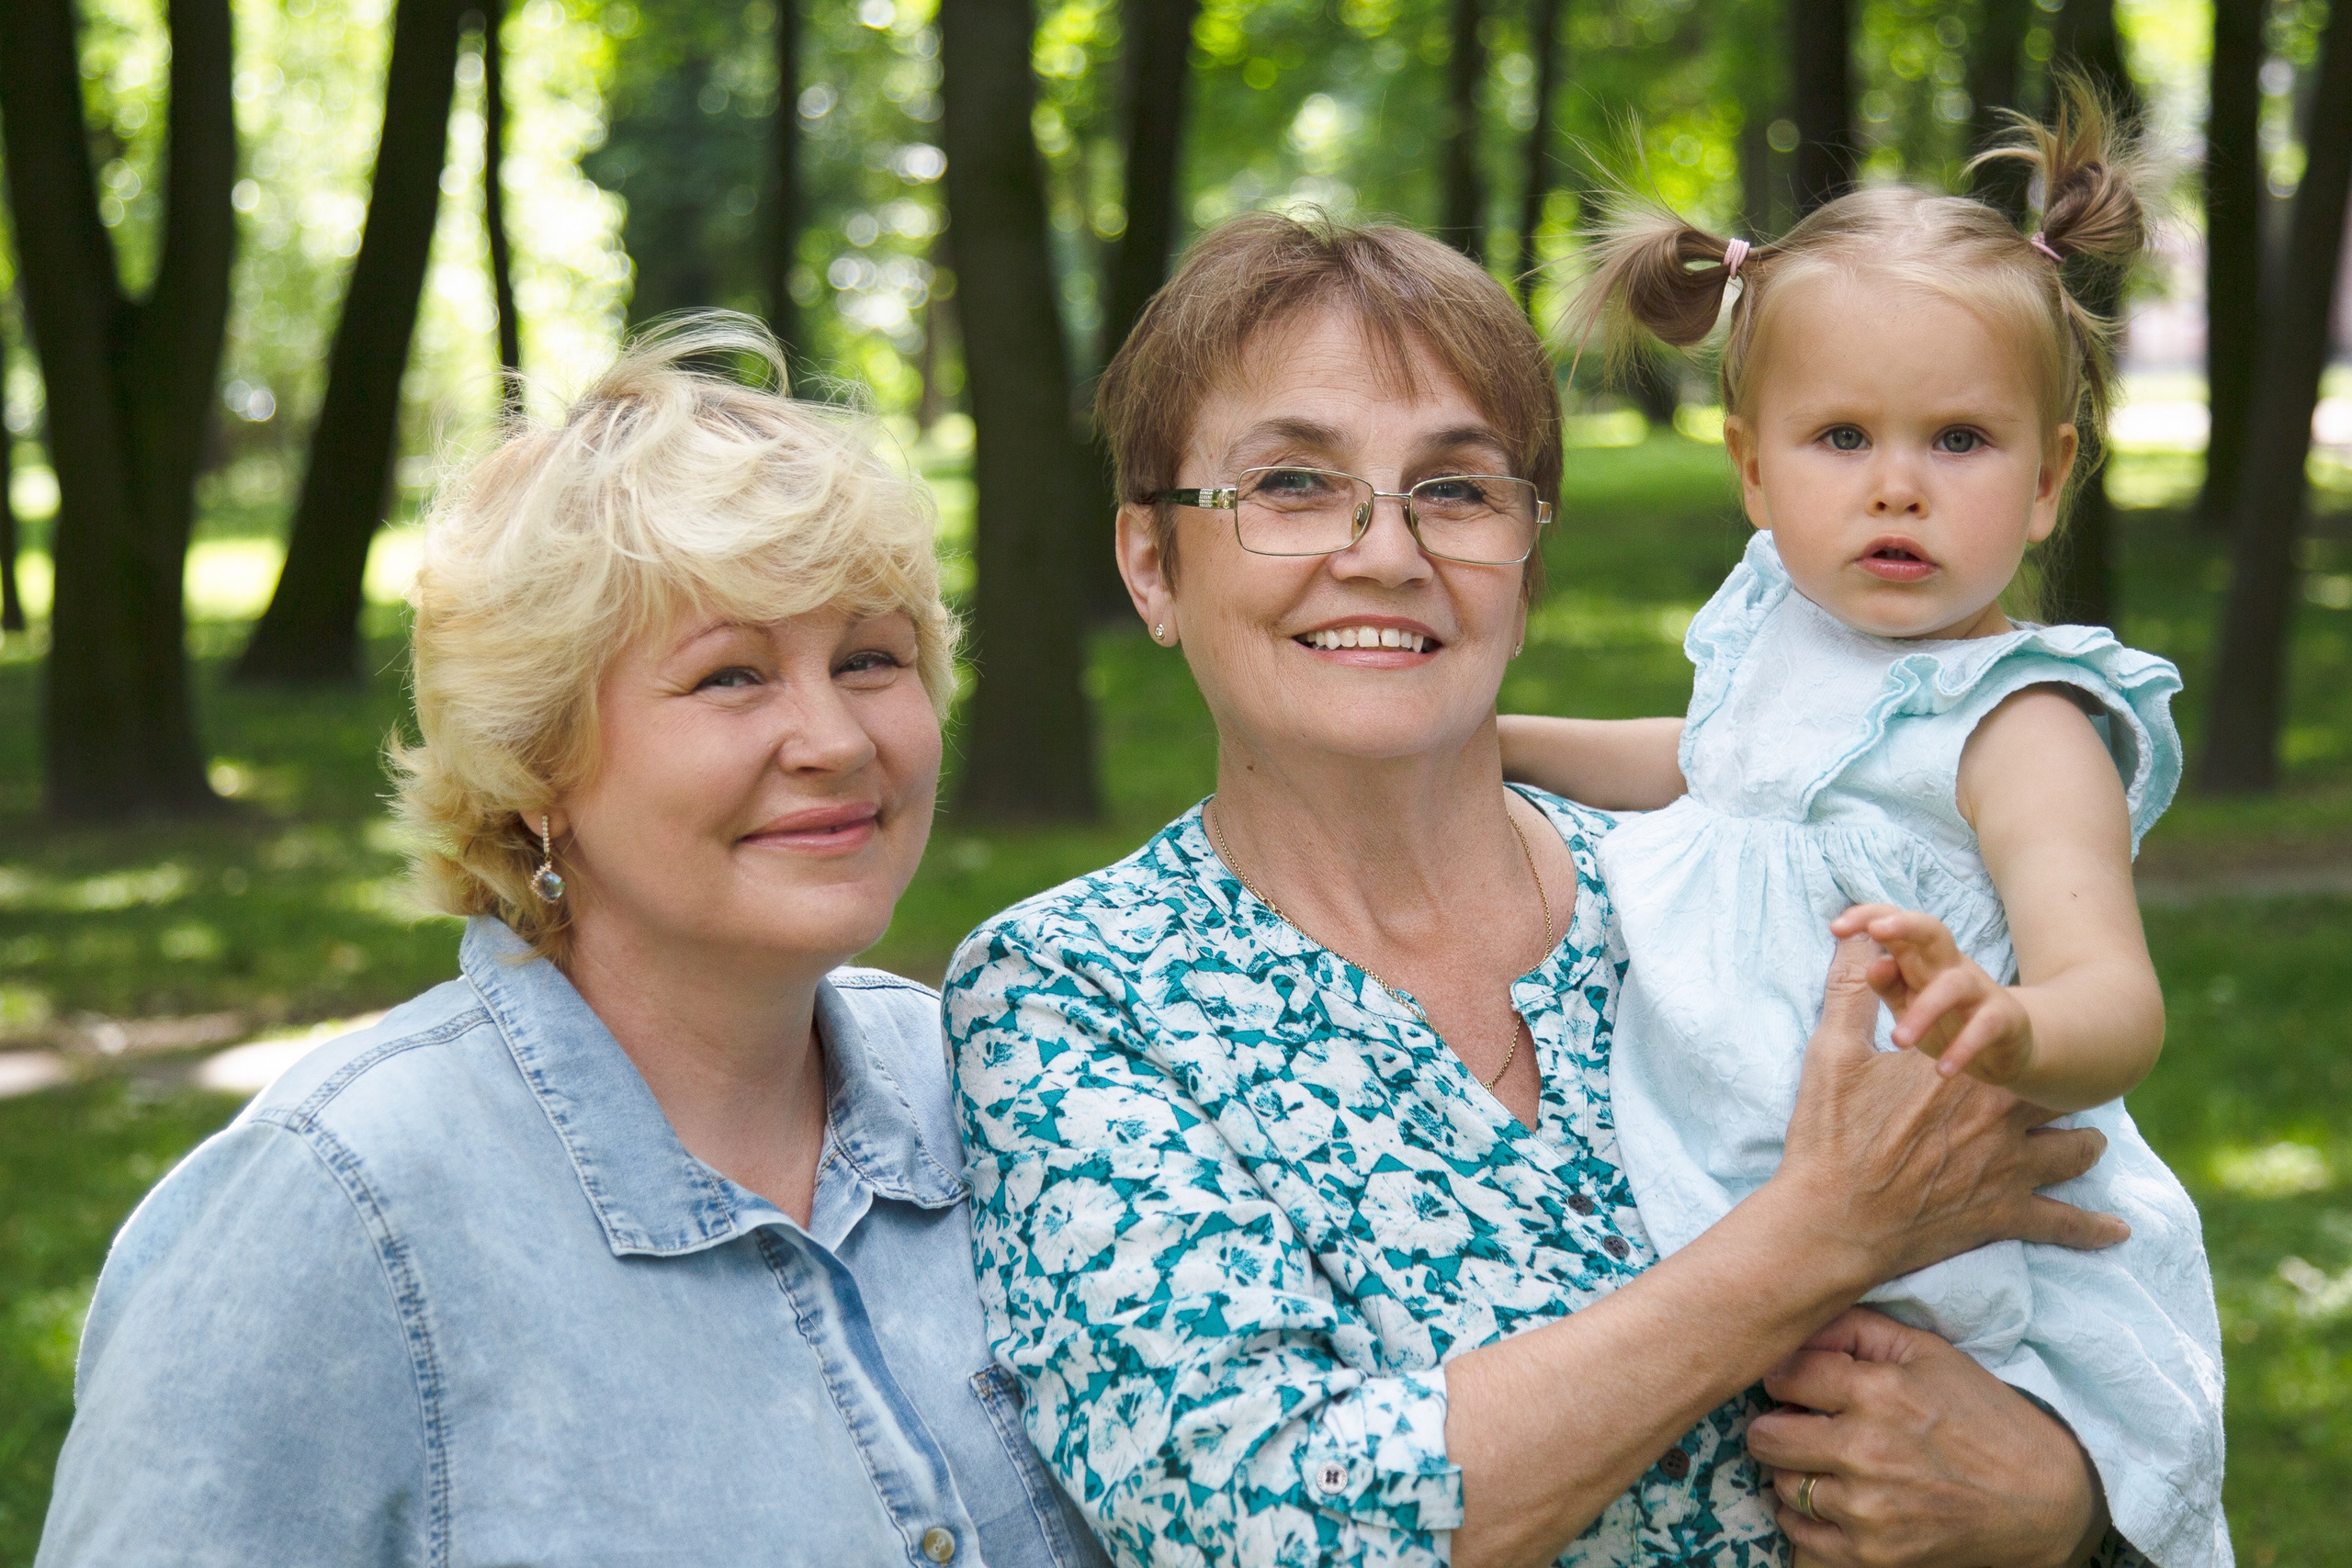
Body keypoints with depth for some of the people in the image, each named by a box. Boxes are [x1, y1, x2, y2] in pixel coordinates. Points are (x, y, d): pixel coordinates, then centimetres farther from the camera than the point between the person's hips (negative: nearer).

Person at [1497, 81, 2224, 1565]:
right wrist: (1497, 738, 22)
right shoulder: (1781, 632, 2)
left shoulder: (2021, 724, -19)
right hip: (1729, 1192, 7)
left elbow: (2118, 997, -34)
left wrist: (2011, 1031, -55)